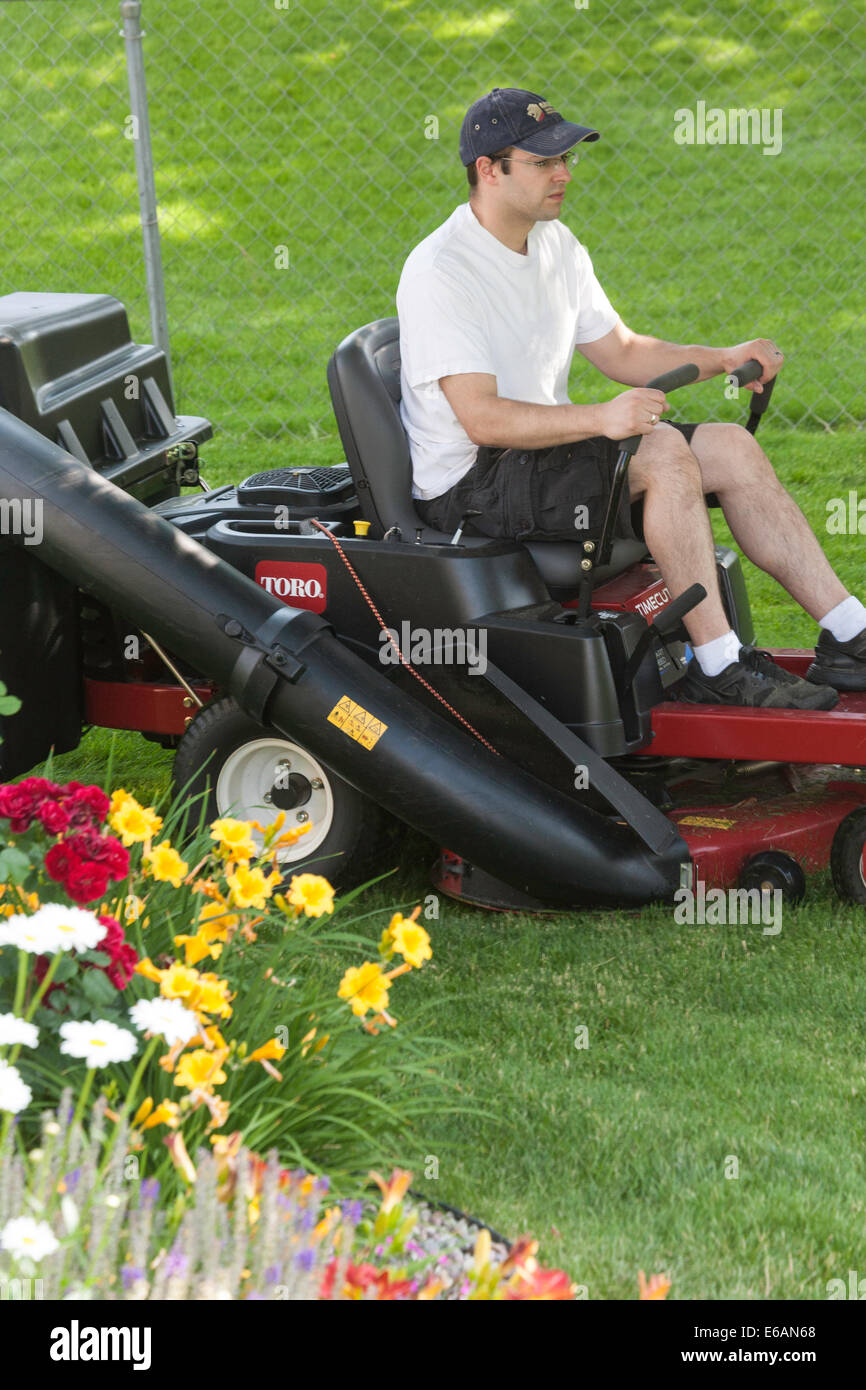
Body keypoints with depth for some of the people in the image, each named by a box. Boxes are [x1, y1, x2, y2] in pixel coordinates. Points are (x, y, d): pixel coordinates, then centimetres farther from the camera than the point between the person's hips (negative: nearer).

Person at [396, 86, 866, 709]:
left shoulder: (556, 244, 9)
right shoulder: (439, 272, -18)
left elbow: (621, 352, 16)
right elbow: (480, 418, -26)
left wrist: (725, 359, 1)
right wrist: (599, 418, -38)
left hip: (544, 446, 9)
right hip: (471, 483, -9)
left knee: (732, 447, -6)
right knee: (663, 449, -28)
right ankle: (716, 666, -25)